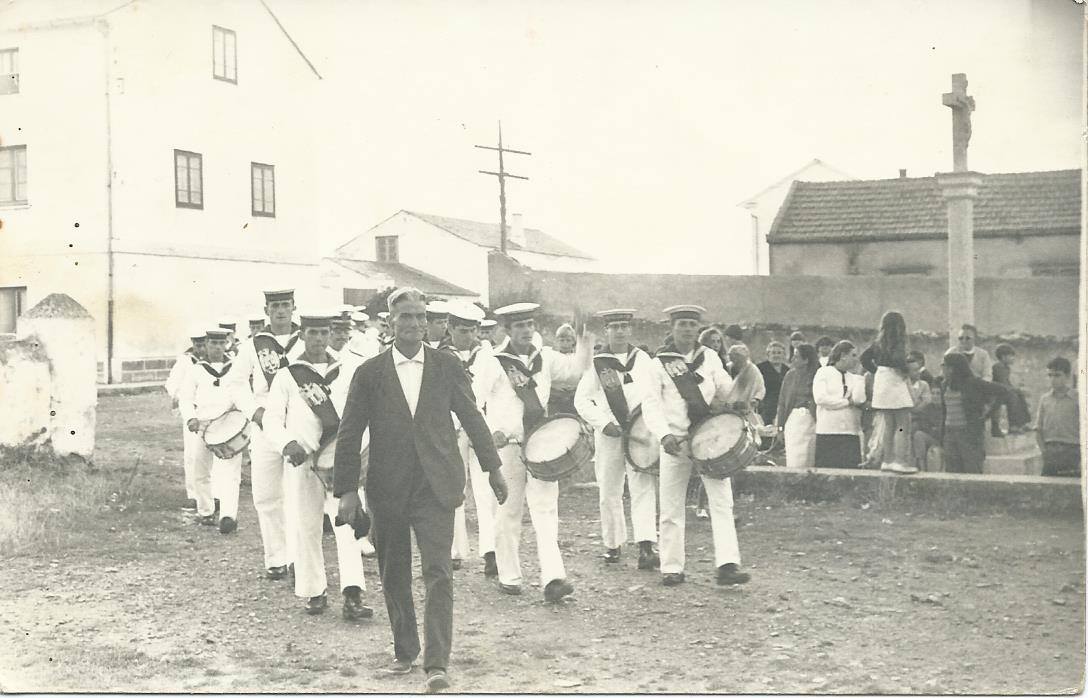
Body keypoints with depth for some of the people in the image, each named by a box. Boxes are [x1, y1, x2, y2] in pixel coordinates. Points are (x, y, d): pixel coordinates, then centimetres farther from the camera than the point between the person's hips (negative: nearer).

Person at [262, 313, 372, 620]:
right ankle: (315, 592, 19)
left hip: (339, 461, 0)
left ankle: (352, 596, -18)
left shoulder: (346, 373, 9)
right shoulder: (286, 376, 5)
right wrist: (287, 443, -18)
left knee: (347, 523, -12)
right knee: (305, 528, 6)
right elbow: (272, 417, 1)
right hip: (301, 460, 0)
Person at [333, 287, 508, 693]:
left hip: (436, 487, -1)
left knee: (438, 573, -10)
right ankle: (404, 651, 29)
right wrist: (346, 491, -4)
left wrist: (493, 466, 18)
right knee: (393, 577, 11)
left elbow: (472, 418, 13)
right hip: (387, 489, 1)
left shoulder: (447, 367, 2)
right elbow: (349, 436, 1)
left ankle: (437, 663, -11)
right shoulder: (369, 373, 0)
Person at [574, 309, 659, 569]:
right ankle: (612, 545, 23)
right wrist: (603, 423, -10)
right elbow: (581, 400, 1)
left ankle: (646, 548, -18)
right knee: (609, 493, 7)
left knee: (644, 488, -12)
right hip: (608, 434, 0)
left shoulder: (643, 359, 10)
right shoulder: (596, 363, 2)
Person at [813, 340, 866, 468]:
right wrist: (848, 402, -5)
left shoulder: (854, 378, 16)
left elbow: (859, 400, -2)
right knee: (825, 468, -4)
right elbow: (820, 398, -11)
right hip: (827, 432, -4)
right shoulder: (823, 372, 4)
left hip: (851, 433, 4)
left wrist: (859, 379, 1)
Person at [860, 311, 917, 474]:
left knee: (888, 425, 12)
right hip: (895, 382, -8)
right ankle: (901, 461, -11)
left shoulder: (879, 342, 9)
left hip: (881, 381, 8)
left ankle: (887, 460, 14)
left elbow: (864, 358, 13)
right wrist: (904, 370, -6)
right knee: (903, 425, -5)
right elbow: (898, 361, -25)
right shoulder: (897, 342, -11)